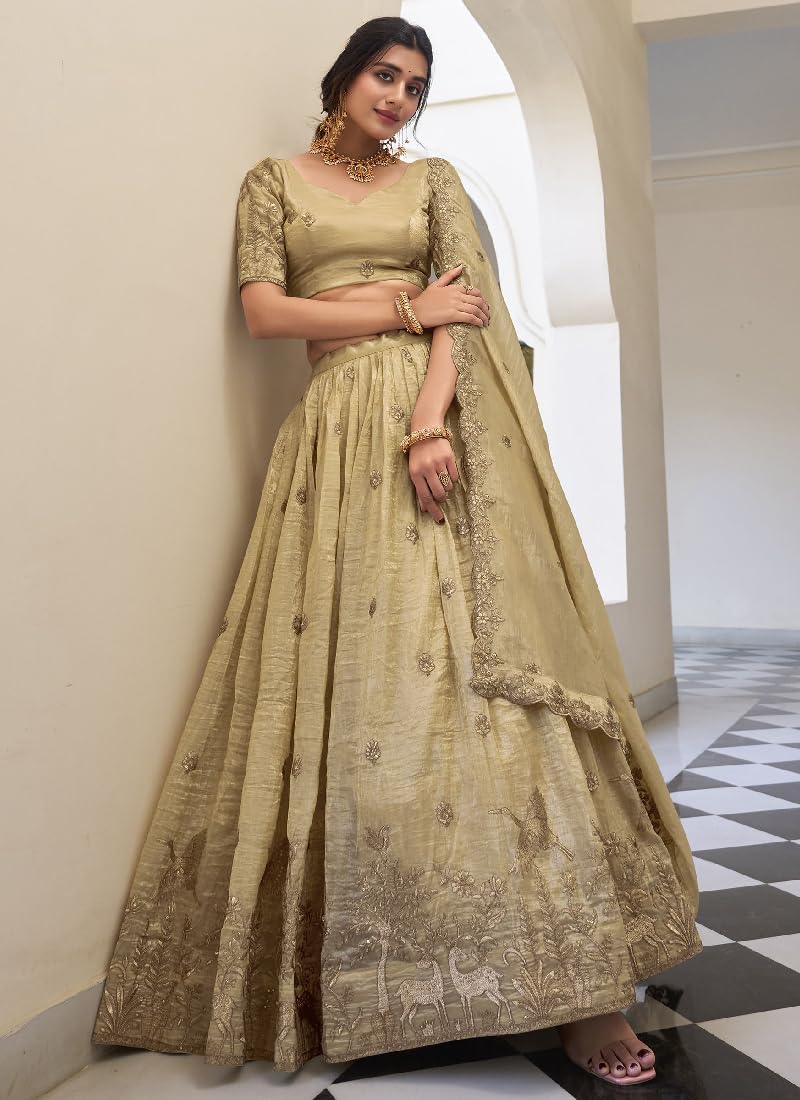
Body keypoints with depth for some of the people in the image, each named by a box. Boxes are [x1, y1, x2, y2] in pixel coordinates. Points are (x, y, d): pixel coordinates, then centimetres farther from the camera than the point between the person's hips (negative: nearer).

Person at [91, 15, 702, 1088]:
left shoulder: (435, 180, 18)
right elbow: (262, 310, 2)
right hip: (340, 428, 0)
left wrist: (432, 423, -16)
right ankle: (353, 975, 4)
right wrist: (404, 308, -3)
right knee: (348, 675, -7)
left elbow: (467, 306, 2)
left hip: (442, 411, 0)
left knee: (475, 659, -10)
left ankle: (574, 978, -8)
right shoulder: (274, 180, 17)